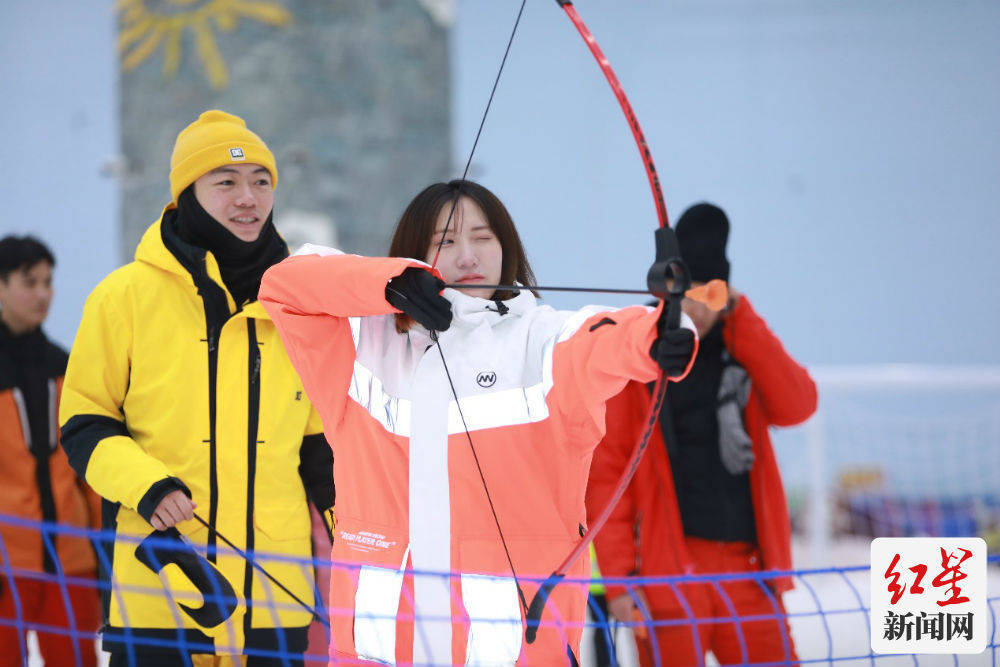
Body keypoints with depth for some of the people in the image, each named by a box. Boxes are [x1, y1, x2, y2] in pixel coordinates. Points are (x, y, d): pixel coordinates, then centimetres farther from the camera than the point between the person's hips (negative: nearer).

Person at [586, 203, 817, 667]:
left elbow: (796, 405, -4)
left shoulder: (740, 348, 13)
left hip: (748, 571, 4)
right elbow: (604, 472, -2)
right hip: (668, 572, -4)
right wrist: (617, 574, -10)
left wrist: (738, 316, -8)